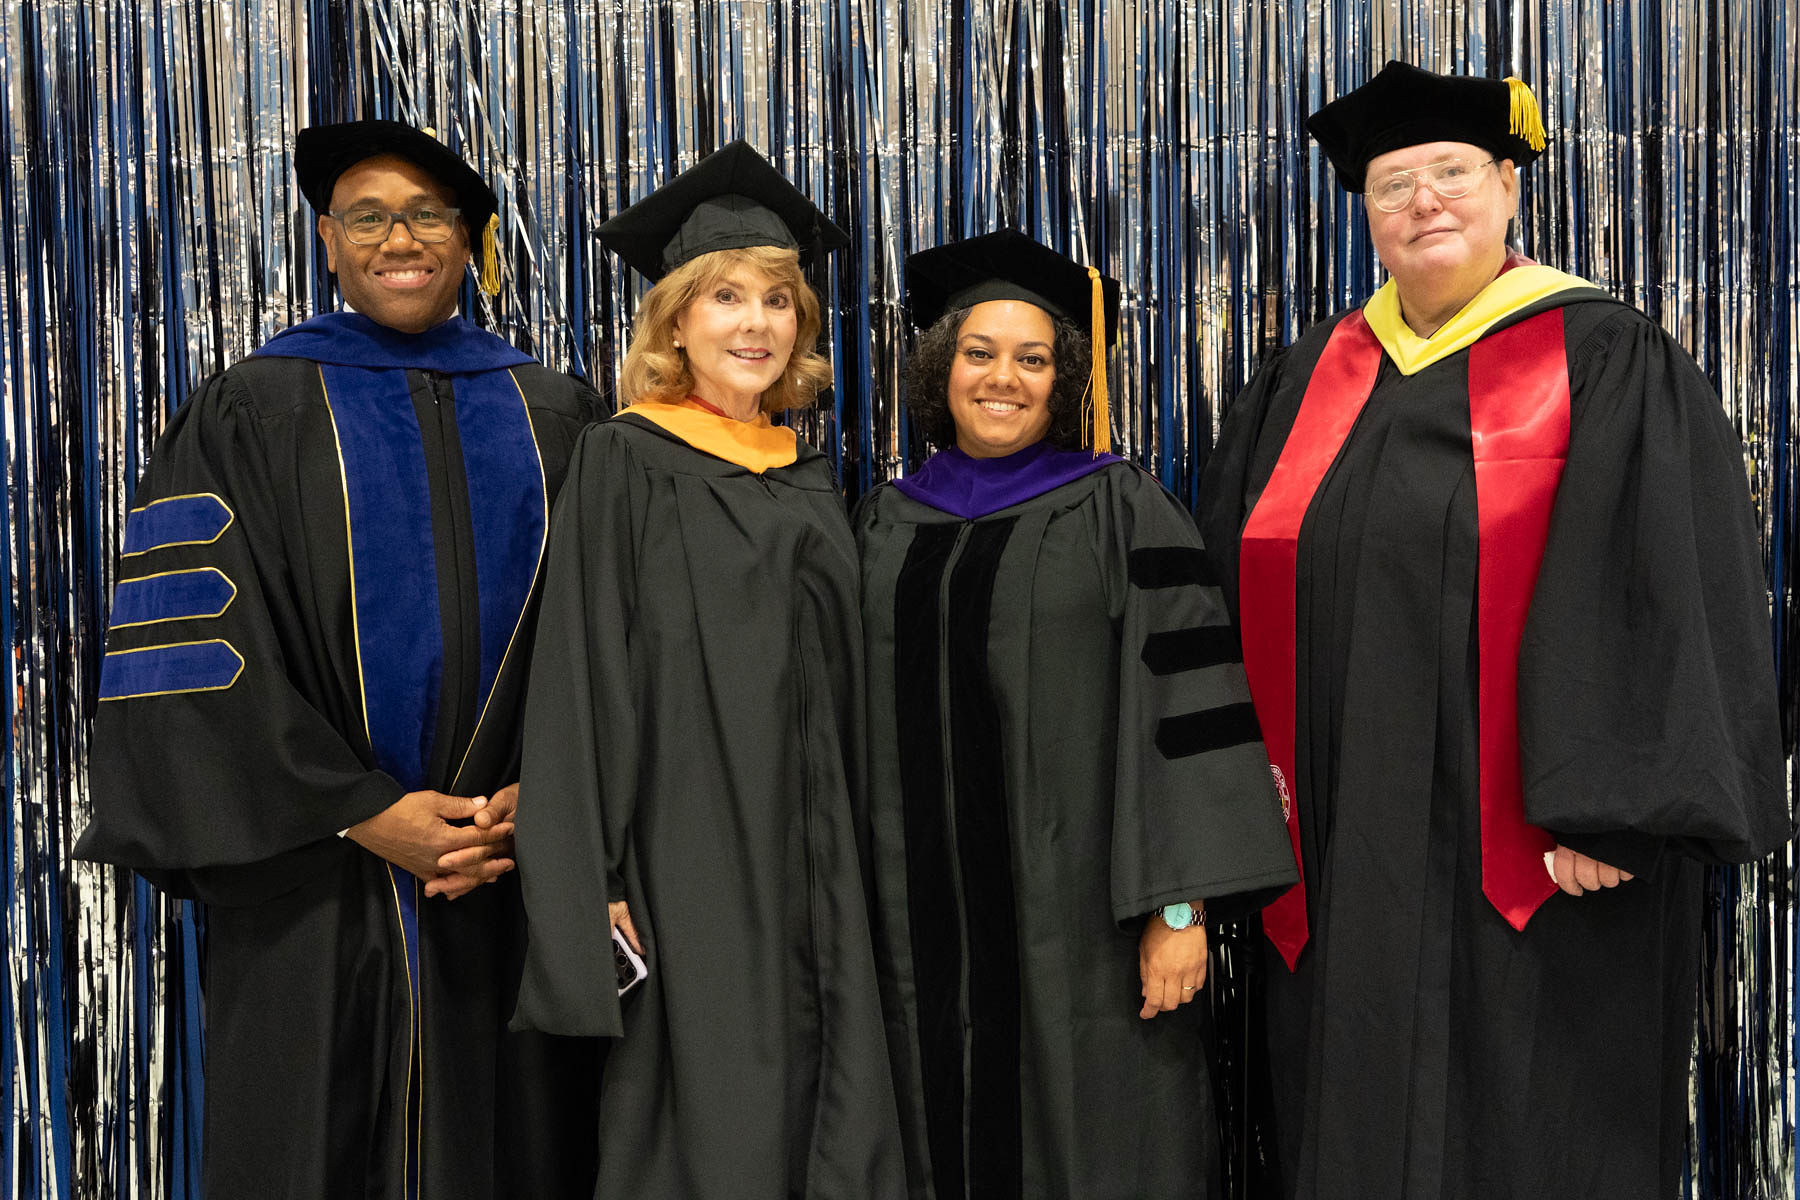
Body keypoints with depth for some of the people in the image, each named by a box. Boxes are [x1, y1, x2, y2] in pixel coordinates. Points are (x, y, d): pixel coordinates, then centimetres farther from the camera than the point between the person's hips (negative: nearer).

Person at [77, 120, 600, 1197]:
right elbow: (194, 648, -6)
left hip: (510, 876, 2)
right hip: (316, 899, -2)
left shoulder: (553, 417, 10)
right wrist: (362, 813, -12)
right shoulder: (252, 414, 2)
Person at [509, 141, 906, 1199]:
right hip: (688, 860, -5)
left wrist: (850, 871, 13)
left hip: (812, 864, 5)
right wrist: (593, 877, -14)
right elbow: (582, 674, -7)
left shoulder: (810, 479, 14)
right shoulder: (624, 462, -2)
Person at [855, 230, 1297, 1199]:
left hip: (1077, 926, -3)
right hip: (926, 927, 4)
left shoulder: (1119, 509, -1)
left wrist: (1180, 904, -14)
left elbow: (1183, 706, -7)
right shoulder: (888, 522, 11)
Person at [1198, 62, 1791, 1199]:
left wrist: (1604, 805, -17)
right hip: (1348, 852, 5)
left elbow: (1663, 587, -10)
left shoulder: (1607, 363, -3)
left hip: (1528, 861, -4)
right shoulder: (1310, 380, 12)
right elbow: (1247, 586, 15)